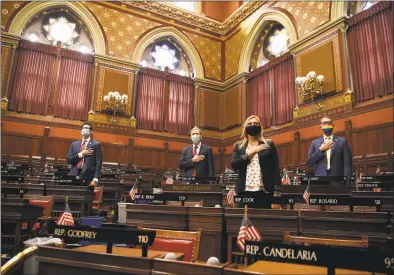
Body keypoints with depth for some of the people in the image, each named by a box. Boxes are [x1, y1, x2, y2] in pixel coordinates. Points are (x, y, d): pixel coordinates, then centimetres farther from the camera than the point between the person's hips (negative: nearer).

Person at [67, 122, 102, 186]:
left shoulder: (96, 144, 4)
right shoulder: (74, 144, 16)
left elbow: (98, 163, -3)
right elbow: (68, 160, 9)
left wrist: (95, 179, -13)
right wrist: (81, 154, -6)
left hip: (88, 177, -3)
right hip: (74, 176, 3)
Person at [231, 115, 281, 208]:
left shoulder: (269, 144, 9)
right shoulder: (238, 145, 12)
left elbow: (275, 167, 4)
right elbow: (234, 165, -2)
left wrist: (277, 189, -4)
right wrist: (251, 152, -6)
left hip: (264, 190, 0)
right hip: (244, 190, 1)